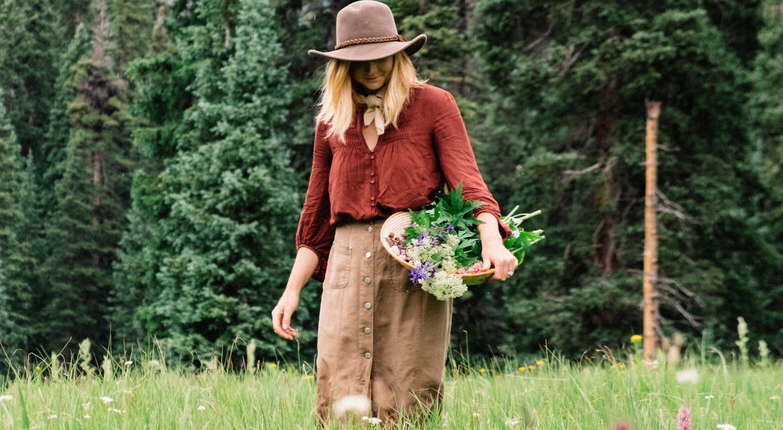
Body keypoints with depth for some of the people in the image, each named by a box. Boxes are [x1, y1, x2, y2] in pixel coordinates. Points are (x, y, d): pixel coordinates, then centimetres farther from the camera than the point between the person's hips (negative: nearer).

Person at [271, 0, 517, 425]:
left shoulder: (433, 105, 5)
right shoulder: (331, 121, 16)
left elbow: (466, 179, -5)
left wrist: (491, 241, -24)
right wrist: (292, 289, 15)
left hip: (415, 266, -3)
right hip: (348, 262, 3)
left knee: (406, 405, -5)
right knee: (338, 402, -4)